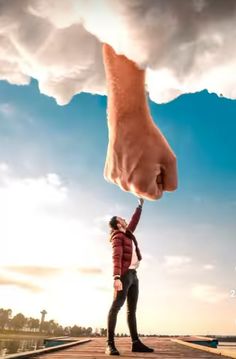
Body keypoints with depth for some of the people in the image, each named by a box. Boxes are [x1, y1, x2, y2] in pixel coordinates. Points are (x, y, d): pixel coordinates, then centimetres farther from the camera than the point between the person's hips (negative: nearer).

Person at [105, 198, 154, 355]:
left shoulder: (127, 234, 19)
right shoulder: (118, 236, -4)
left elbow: (134, 221, 32)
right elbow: (116, 257, -17)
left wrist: (140, 205, 35)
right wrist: (116, 277, -28)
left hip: (133, 275, 9)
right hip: (124, 275, -9)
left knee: (132, 310, 6)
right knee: (116, 306, -13)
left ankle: (136, 342, 8)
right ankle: (110, 344, -15)